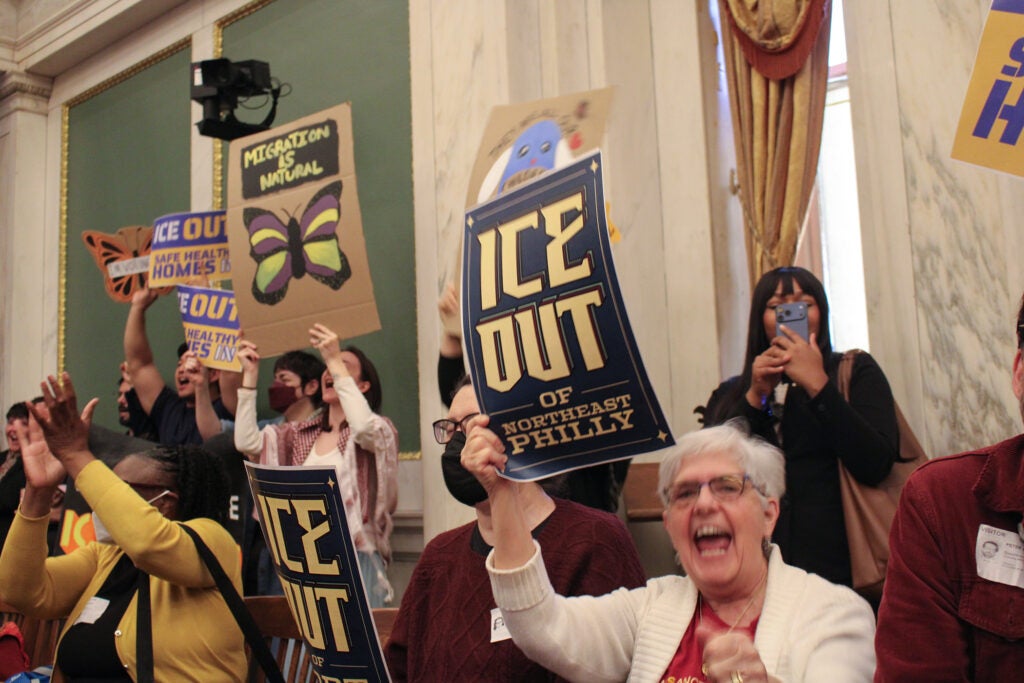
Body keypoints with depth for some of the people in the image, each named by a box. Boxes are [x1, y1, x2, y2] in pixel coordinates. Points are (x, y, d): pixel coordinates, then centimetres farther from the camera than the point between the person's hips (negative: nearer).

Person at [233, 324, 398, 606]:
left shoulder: (380, 429, 2)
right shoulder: (299, 434, 15)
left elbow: (365, 427, -22)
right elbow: (247, 442, 2)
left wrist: (336, 361, -19)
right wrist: (250, 374, 3)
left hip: (356, 557, -4)